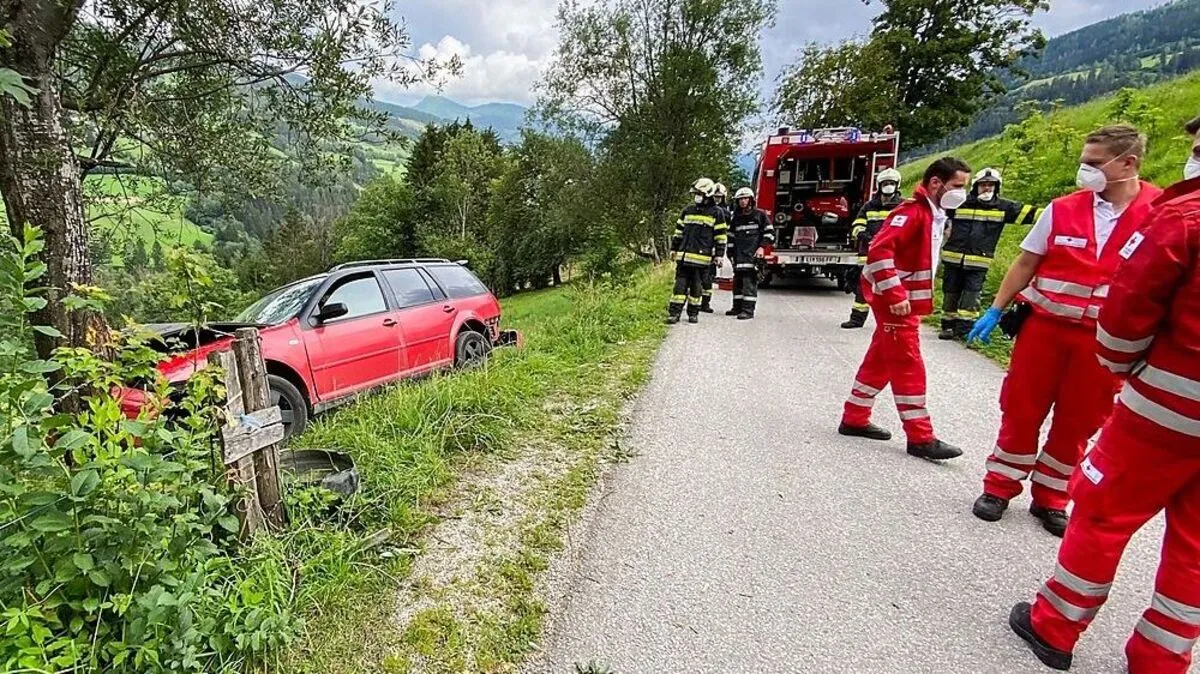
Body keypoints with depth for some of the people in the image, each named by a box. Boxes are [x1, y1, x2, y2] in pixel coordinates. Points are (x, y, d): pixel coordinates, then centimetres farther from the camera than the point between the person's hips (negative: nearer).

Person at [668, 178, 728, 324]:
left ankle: (693, 313, 15)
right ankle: (674, 312, -1)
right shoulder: (688, 210, 14)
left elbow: (721, 236, 1)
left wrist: (719, 255, -4)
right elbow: (679, 231, 19)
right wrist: (674, 249, 16)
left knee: (696, 286, 4)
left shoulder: (717, 213, 2)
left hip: (702, 257, -3)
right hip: (683, 256, 3)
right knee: (680, 284, -1)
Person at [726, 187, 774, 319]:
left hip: (753, 255, -5)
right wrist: (731, 253, 16)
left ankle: (748, 310, -11)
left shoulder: (760, 215, 4)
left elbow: (769, 232, 2)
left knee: (750, 282, -11)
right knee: (737, 281, 8)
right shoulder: (735, 218, 18)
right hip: (739, 257, 5)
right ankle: (737, 307, 17)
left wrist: (762, 247, -9)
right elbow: (731, 236, 22)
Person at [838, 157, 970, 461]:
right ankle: (920, 438, 1)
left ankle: (854, 419, 23)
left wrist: (906, 296, 19)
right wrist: (895, 295, -30)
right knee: (909, 367, -6)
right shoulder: (912, 211, -16)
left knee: (880, 361, 14)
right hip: (895, 301, -10)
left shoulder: (935, 214, 15)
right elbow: (879, 250, -28)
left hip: (908, 300, 10)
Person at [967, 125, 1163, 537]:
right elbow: (1026, 263, 5)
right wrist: (995, 311, 2)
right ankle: (999, 487, 21)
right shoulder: (1062, 209, 0)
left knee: (1078, 422, 9)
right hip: (1045, 326, 1)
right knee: (1021, 411, 6)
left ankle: (1050, 498, 26)